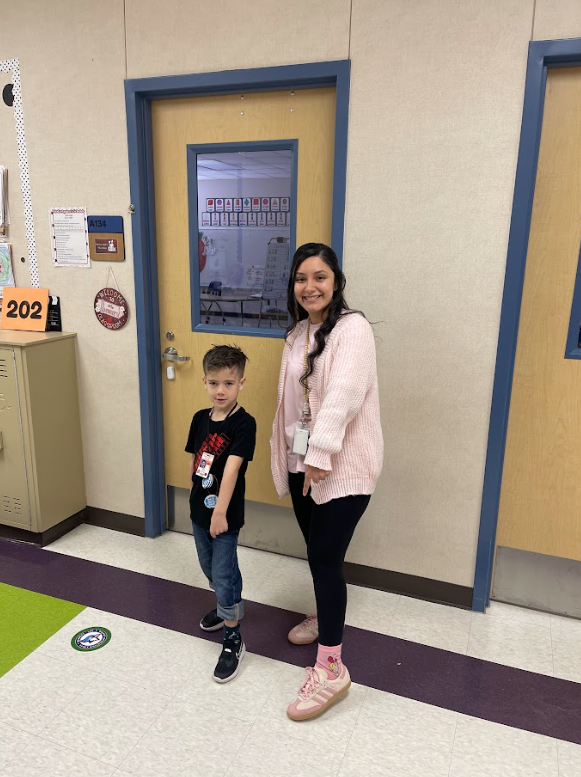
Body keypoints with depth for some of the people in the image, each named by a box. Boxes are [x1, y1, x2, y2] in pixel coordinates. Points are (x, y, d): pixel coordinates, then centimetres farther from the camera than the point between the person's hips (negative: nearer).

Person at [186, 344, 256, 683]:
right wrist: (196, 497, 13)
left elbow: (232, 468, -28)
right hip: (199, 510, 7)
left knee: (223, 574, -1)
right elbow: (194, 461, 9)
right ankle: (230, 607, 49)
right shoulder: (200, 419, 0)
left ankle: (233, 640, 17)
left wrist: (220, 511, -32)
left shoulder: (244, 424, -20)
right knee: (210, 568, 23)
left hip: (226, 515, -7)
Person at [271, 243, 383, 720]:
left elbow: (343, 393, -26)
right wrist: (293, 450, 17)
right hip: (303, 459, 8)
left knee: (325, 556, -7)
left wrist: (320, 452, -30)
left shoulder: (353, 328, -14)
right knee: (317, 550, 19)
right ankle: (327, 617, 44)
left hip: (343, 465, -7)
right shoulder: (298, 332, 11)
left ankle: (331, 669, 6)